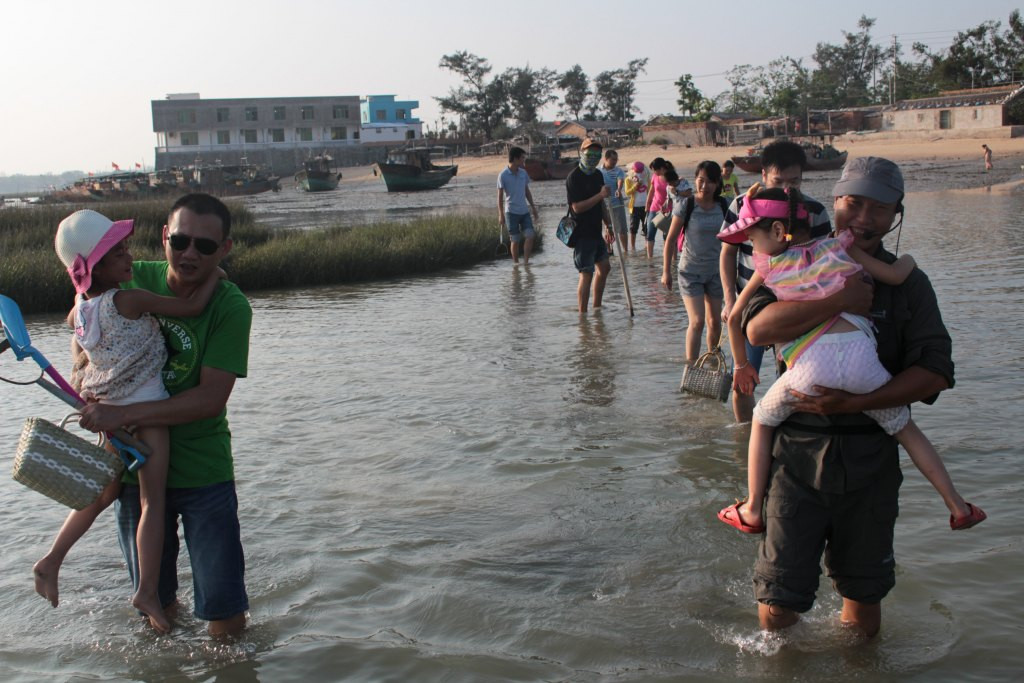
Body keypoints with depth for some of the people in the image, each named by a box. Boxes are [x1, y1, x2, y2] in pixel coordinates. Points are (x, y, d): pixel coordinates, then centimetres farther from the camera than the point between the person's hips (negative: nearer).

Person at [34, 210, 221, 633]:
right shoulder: (130, 300, -23)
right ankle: (148, 591, -1)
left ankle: (51, 561, 25)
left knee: (105, 492, 23)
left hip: (110, 410, 8)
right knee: (153, 501, -1)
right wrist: (214, 276, -6)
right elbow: (193, 308, -20)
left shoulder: (81, 305, 0)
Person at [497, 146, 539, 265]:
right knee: (515, 240, 0)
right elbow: (500, 196, -7)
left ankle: (526, 261, -4)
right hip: (511, 212, -5)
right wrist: (501, 215, -11)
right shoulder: (503, 175, -9)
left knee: (530, 235, -8)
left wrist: (533, 207, 16)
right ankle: (516, 264, 11)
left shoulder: (523, 173, 7)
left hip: (525, 211, 5)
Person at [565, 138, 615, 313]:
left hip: (595, 232, 9)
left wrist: (609, 226, 20)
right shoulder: (574, 178, -15)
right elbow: (577, 207, -23)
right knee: (586, 273, -9)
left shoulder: (598, 175, 12)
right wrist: (600, 195, -27)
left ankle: (597, 307, 28)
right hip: (581, 233, -9)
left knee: (604, 267, 17)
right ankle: (582, 313, -3)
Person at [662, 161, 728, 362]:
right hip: (690, 271, -4)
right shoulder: (686, 206, -12)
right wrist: (666, 271, -6)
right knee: (696, 322, -12)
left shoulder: (723, 207, -1)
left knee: (715, 322, 9)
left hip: (715, 271, 4)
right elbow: (671, 239, -6)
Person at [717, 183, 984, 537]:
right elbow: (895, 276, 12)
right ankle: (958, 507, 26)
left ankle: (752, 511, 25)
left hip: (810, 365, -2)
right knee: (905, 428, 22)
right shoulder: (837, 247, 18)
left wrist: (742, 365, 37)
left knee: (762, 421, 23)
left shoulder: (769, 265, 16)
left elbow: (735, 317, 23)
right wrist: (907, 259, 36)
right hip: (858, 353, 2)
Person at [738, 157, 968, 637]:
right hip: (798, 453, -1)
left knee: (863, 597, 15)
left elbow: (935, 372, -6)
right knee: (777, 605, 0)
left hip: (870, 457, 1)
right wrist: (843, 300, -20)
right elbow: (758, 328, -17)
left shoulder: (906, 283, 5)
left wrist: (854, 403, -17)